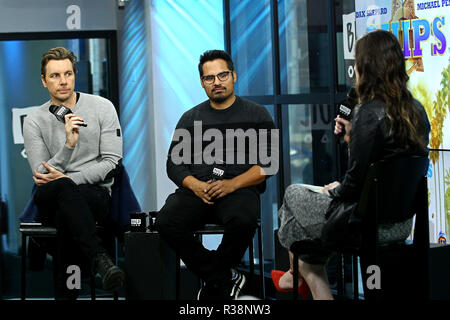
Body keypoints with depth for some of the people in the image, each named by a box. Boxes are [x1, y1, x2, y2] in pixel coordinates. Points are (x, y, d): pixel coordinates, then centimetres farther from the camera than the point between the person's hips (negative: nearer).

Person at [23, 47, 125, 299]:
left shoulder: (102, 108, 4)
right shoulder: (34, 121, 5)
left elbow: (111, 162, -2)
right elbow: (42, 175, -4)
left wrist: (69, 178, -16)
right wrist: (68, 144, -20)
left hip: (96, 195, 0)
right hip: (51, 200, 0)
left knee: (65, 215, -36)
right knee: (61, 187, -38)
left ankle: (65, 293, -35)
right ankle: (99, 259, -50)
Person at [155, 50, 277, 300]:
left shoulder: (257, 115, 11)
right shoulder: (191, 118, 20)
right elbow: (174, 164, 15)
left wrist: (232, 184, -13)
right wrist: (196, 186, -7)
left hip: (240, 189, -3)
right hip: (196, 190, 3)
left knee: (243, 220, -38)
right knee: (166, 222, -28)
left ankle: (212, 282, -11)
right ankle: (226, 279, -16)